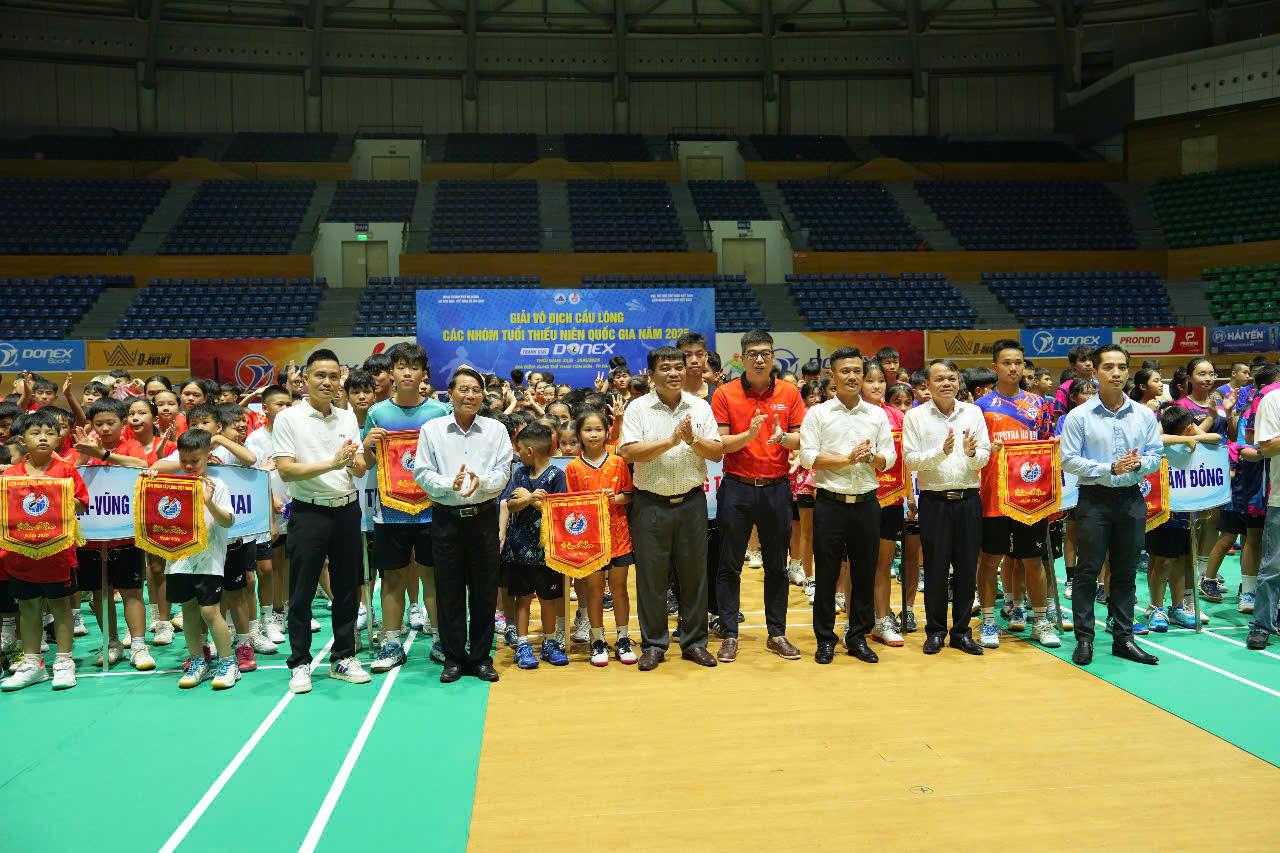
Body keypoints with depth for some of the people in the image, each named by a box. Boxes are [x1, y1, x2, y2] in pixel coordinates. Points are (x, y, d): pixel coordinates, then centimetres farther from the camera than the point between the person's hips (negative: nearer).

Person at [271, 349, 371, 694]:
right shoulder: (288, 418, -4)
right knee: (302, 592, 3)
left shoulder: (348, 418, 9)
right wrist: (332, 463, -21)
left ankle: (343, 657, 22)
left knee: (347, 588, 10)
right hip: (309, 513, -4)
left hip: (347, 510, 4)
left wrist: (351, 461, -16)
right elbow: (286, 470, -13)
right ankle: (299, 663, 15)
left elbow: (361, 469, 7)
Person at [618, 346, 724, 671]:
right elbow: (628, 452, -14)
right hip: (651, 504, -2)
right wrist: (671, 440, -19)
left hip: (692, 501, 2)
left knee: (694, 572, 9)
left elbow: (717, 452, 1)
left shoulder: (700, 407, 6)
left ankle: (694, 642, 23)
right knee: (651, 575, 4)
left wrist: (692, 439, -17)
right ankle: (653, 644, 18)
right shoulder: (638, 408, -2)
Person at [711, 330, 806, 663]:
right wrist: (749, 435, -22)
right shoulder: (725, 394, -1)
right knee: (730, 566, 4)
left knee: (777, 566, 10)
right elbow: (719, 443, -6)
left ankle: (776, 634, 21)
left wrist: (782, 437, -18)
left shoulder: (789, 392, 5)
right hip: (736, 488, -2)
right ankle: (729, 636, 14)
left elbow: (801, 439, 3)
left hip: (776, 487, 2)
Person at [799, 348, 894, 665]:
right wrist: (847, 459, -15)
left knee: (865, 573, 7)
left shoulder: (877, 415, 11)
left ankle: (858, 637, 21)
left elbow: (890, 458, 7)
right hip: (830, 504, -2)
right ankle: (825, 639, 14)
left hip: (866, 504, 3)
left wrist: (872, 457, -14)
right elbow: (807, 456, -7)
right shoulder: (818, 413, 2)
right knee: (826, 573, 2)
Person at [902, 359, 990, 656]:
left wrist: (972, 452, -17)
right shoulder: (915, 416, 1)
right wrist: (941, 451, -20)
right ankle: (935, 631, 17)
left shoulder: (973, 413, 8)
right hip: (934, 501, -2)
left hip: (968, 499, 2)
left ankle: (961, 631, 19)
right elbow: (911, 459, -6)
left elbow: (985, 456, 4)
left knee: (967, 567, 6)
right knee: (935, 567, 3)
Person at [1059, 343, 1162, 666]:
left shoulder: (1145, 415, 7)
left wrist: (1138, 464, -14)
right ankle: (1084, 639, 8)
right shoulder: (1078, 416, -4)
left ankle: (1123, 639, 19)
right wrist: (1110, 469, -17)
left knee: (1126, 573, 10)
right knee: (1087, 571, 0)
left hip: (1131, 500, 4)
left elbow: (1156, 456, 8)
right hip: (1094, 498, -3)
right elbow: (1068, 460, -8)